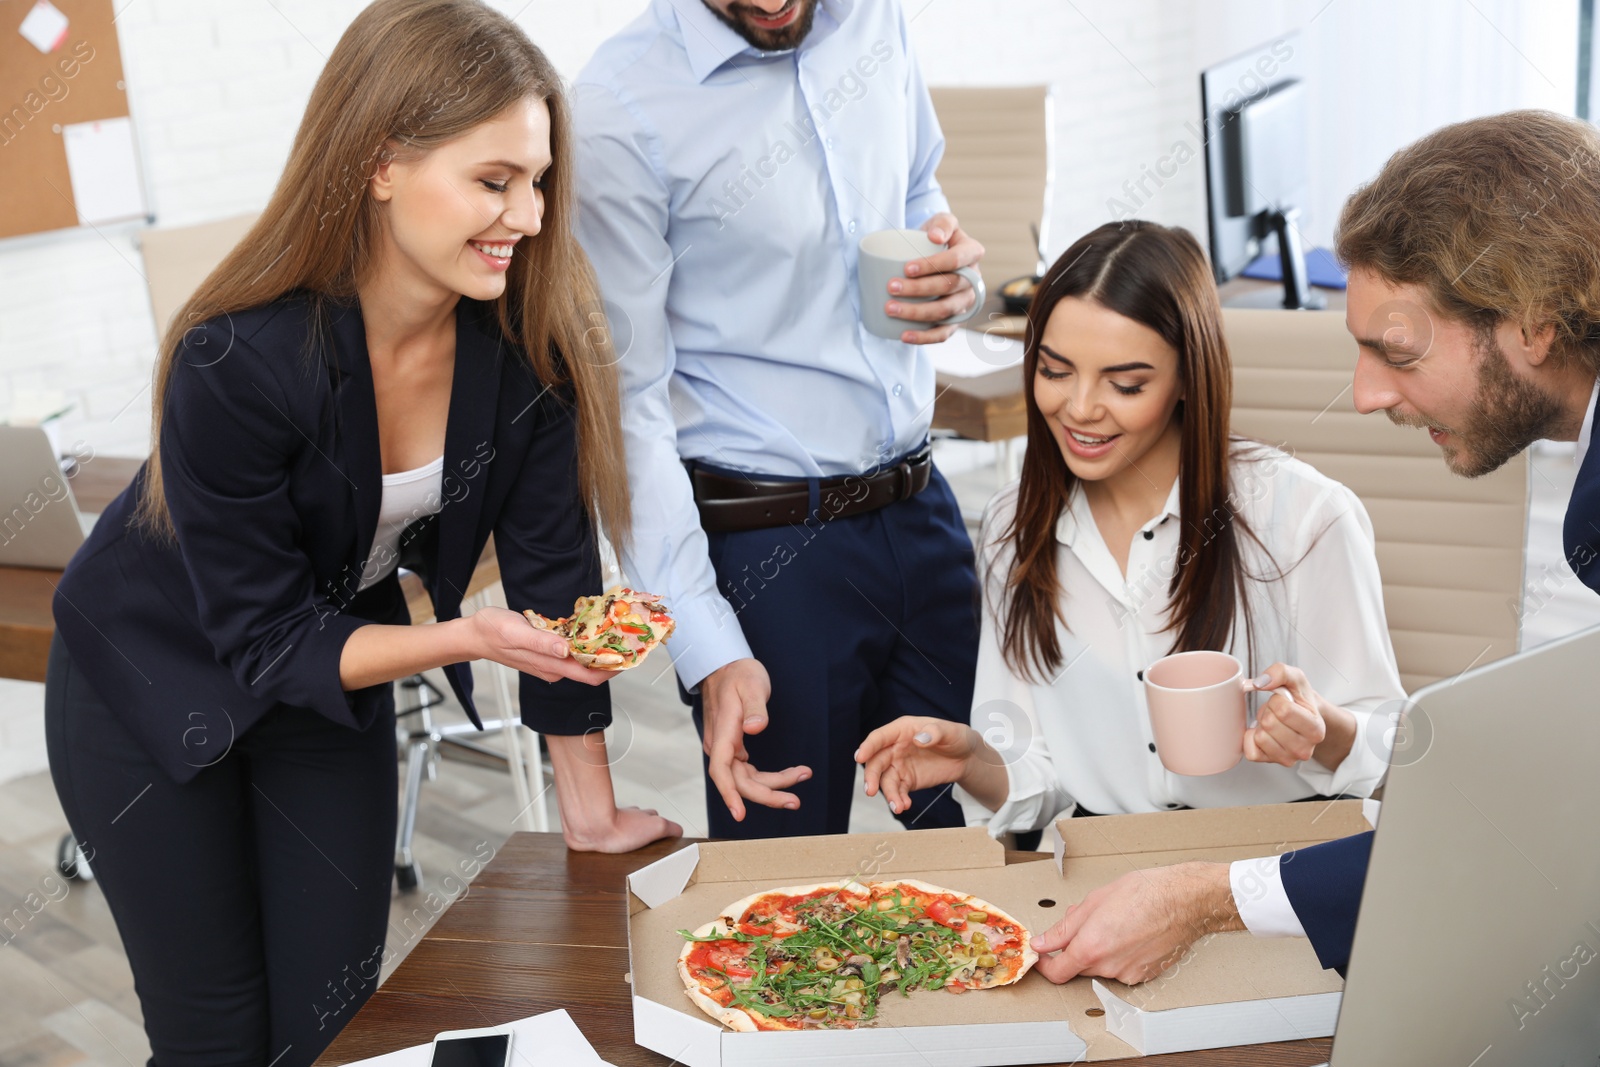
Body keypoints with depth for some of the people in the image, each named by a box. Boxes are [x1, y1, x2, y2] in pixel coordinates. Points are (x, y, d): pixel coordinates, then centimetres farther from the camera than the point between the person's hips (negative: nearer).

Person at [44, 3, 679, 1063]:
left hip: (336, 672, 4)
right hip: (155, 685, -3)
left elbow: (553, 563, -14)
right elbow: (266, 641, -25)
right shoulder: (237, 365, -34)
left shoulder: (525, 338, -21)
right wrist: (467, 638, -39)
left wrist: (590, 804, -10)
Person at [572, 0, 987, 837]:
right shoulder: (620, 107, -15)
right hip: (766, 545, -5)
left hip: (922, 508, 6)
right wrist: (708, 653, -20)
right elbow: (628, 402, -15)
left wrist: (950, 270, -4)